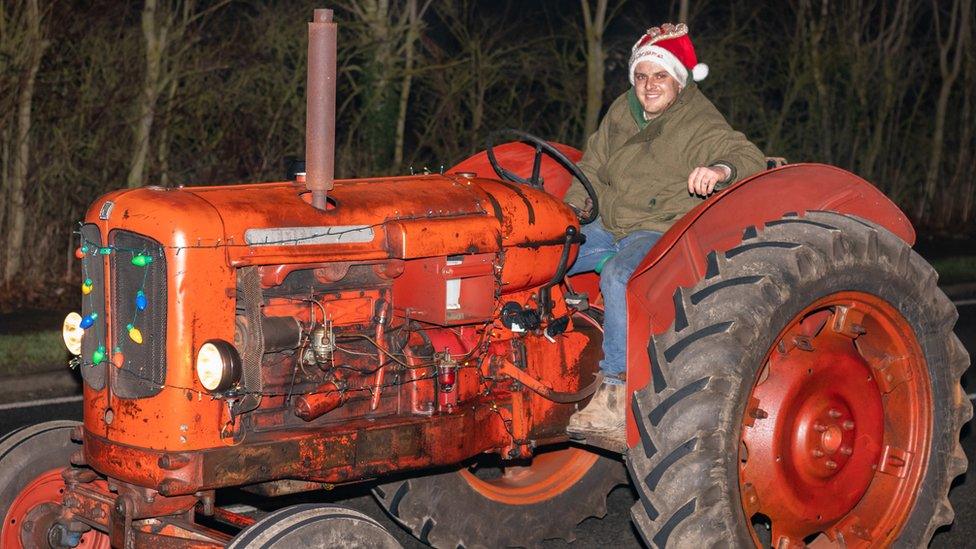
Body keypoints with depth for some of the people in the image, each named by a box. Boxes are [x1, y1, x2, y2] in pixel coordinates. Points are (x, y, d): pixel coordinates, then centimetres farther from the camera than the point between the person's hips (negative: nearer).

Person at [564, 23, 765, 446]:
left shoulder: (700, 125, -9)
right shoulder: (622, 111, 11)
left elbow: (749, 157, -23)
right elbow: (594, 166, 22)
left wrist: (721, 169, -46)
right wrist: (572, 210, 6)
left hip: (661, 233, -8)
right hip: (609, 228, 8)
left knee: (619, 275, -38)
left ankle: (616, 396, -38)